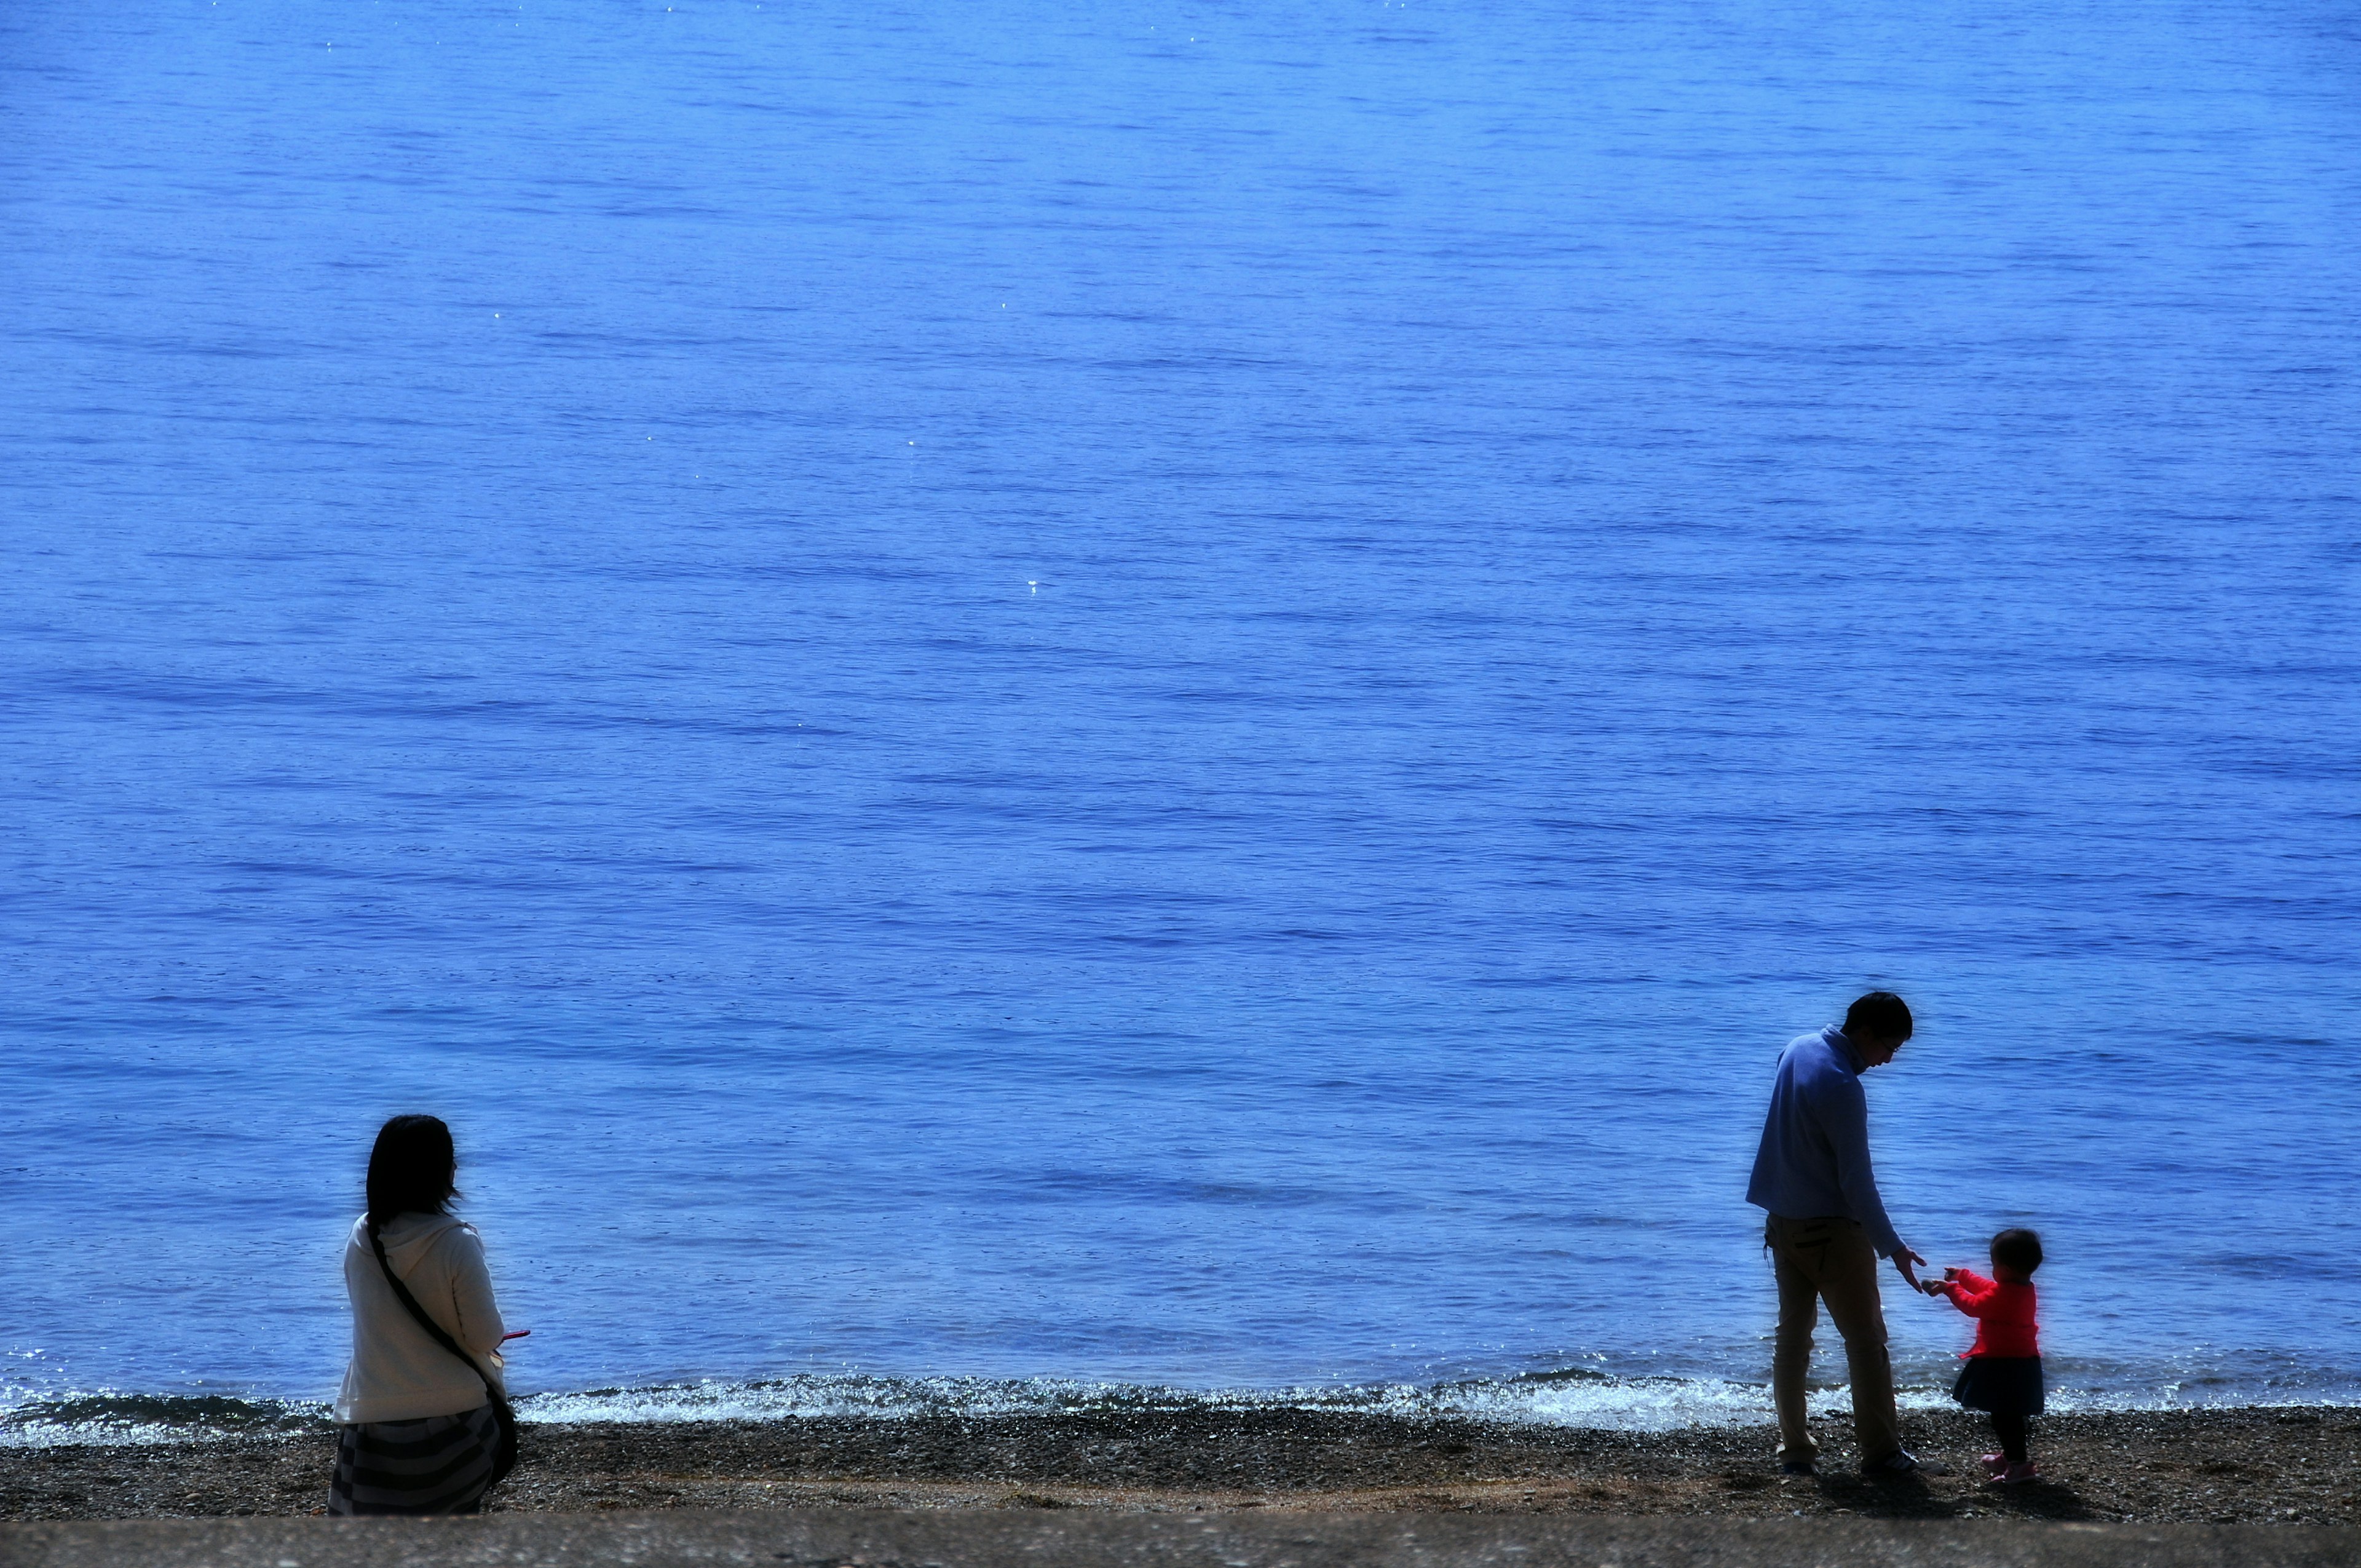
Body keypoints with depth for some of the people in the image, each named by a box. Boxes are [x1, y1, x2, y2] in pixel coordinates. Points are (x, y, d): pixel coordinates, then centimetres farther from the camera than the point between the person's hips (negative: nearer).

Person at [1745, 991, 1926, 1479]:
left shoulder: (1798, 1049, 3)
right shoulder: (1842, 1087, -23)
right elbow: (1857, 1182, -22)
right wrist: (1891, 1247, -18)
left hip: (1783, 1221, 8)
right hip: (1831, 1230, -8)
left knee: (1792, 1336, 11)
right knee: (1866, 1341, 1)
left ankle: (1795, 1449, 12)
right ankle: (1881, 1454, 2)